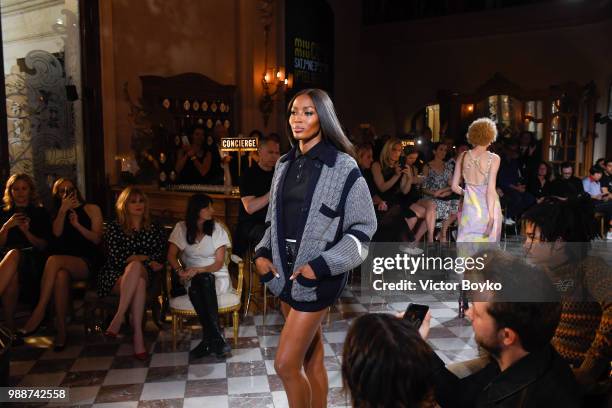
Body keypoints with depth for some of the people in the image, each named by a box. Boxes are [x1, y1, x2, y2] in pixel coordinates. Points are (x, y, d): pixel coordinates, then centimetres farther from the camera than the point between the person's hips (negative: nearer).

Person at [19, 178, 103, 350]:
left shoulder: (92, 209, 14)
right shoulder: (58, 214, 27)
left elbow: (97, 239, 4)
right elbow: (57, 233, 5)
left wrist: (77, 225, -8)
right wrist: (63, 210, -2)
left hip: (86, 262, -3)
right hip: (63, 262, 3)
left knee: (54, 260, -36)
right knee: (61, 274, -37)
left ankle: (39, 311, -36)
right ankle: (61, 330, -37)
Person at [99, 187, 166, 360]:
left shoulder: (154, 229, 15)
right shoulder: (114, 228, 7)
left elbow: (160, 259, 8)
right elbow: (117, 259, -5)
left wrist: (135, 259, -7)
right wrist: (145, 258, -2)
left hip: (145, 275, 1)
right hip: (115, 276, -1)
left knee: (135, 267, -37)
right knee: (139, 283, -37)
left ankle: (118, 318, -37)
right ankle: (138, 336, -39)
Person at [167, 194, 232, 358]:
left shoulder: (217, 229, -3)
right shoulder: (181, 228, 0)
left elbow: (219, 263, -7)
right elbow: (171, 255, -4)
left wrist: (198, 270, -25)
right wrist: (180, 270, -26)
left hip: (217, 277, -1)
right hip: (192, 278, 1)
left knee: (203, 279, -36)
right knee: (195, 287, -35)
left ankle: (209, 339, -29)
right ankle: (216, 338, -31)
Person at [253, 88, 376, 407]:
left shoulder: (343, 167, -10)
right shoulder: (284, 165, 9)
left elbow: (363, 229, -10)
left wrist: (320, 266, -17)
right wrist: (263, 253, 1)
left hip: (318, 277, -6)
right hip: (286, 273, 6)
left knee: (286, 364, -5)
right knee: (311, 358, 16)